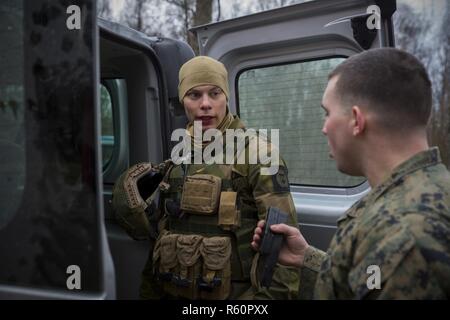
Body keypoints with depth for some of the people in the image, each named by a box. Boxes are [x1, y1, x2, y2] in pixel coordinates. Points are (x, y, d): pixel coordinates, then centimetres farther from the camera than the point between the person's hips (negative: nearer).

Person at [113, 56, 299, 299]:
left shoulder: (256, 154, -10)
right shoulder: (177, 159, 6)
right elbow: (160, 237, 13)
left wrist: (269, 295, -21)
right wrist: (149, 292, 12)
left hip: (234, 294, -5)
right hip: (171, 292, 5)